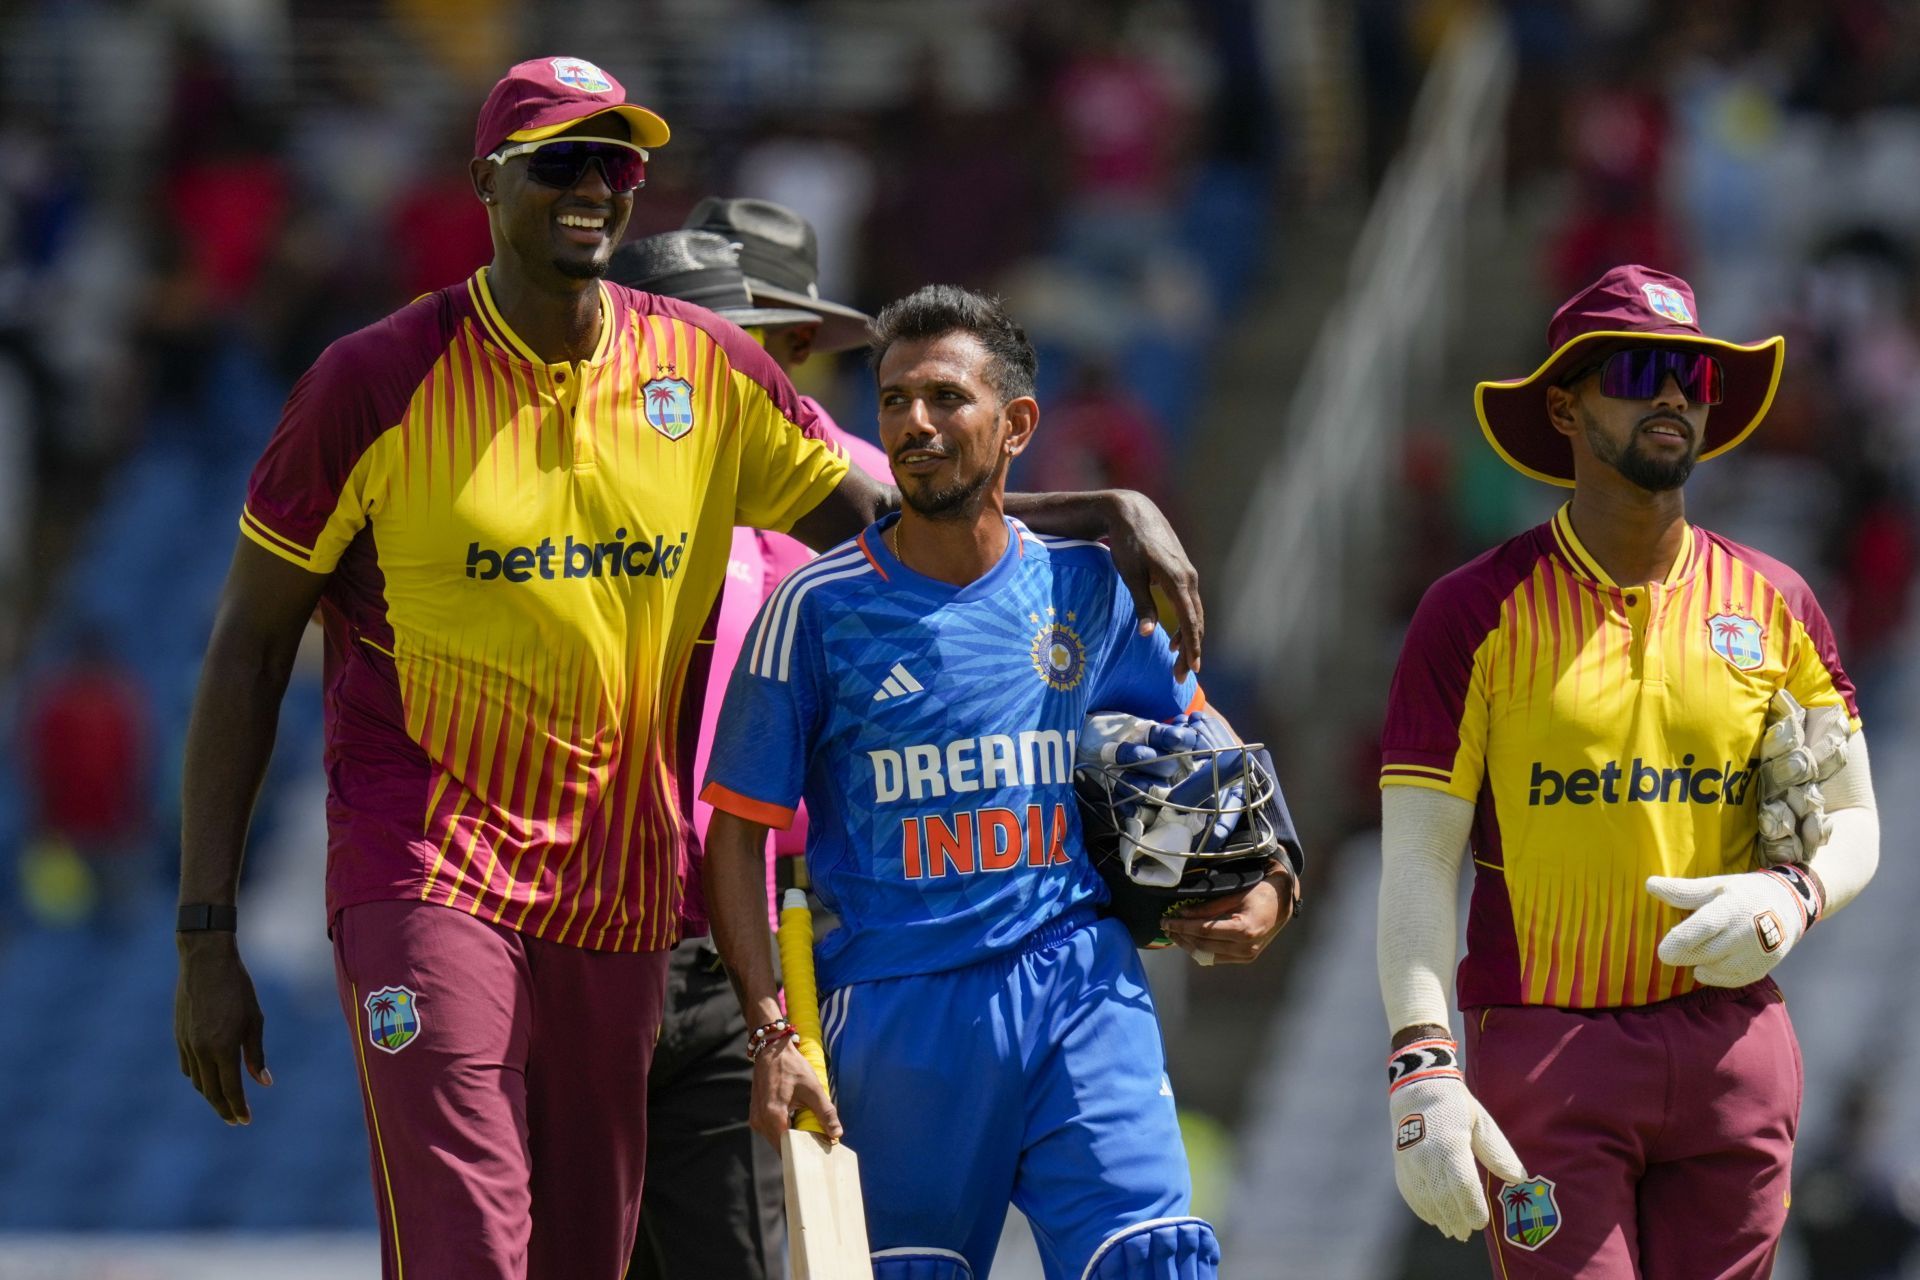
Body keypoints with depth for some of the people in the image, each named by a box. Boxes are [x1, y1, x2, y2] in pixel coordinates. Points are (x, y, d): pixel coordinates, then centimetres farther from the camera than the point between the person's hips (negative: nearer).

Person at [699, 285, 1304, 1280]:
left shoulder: (1086, 588, 6)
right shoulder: (821, 607, -2)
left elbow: (1201, 743, 23)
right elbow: (740, 829, 0)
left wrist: (1267, 880, 5)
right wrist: (773, 1035, -8)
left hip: (1075, 985, 1)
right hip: (895, 1004, -1)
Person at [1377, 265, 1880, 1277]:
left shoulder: (1773, 604, 10)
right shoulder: (1476, 613, -1)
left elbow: (1851, 822, 15)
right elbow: (1419, 860, -5)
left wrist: (1792, 898, -9)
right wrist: (1421, 1067, -17)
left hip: (1731, 1044, 3)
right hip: (1548, 1050, -3)